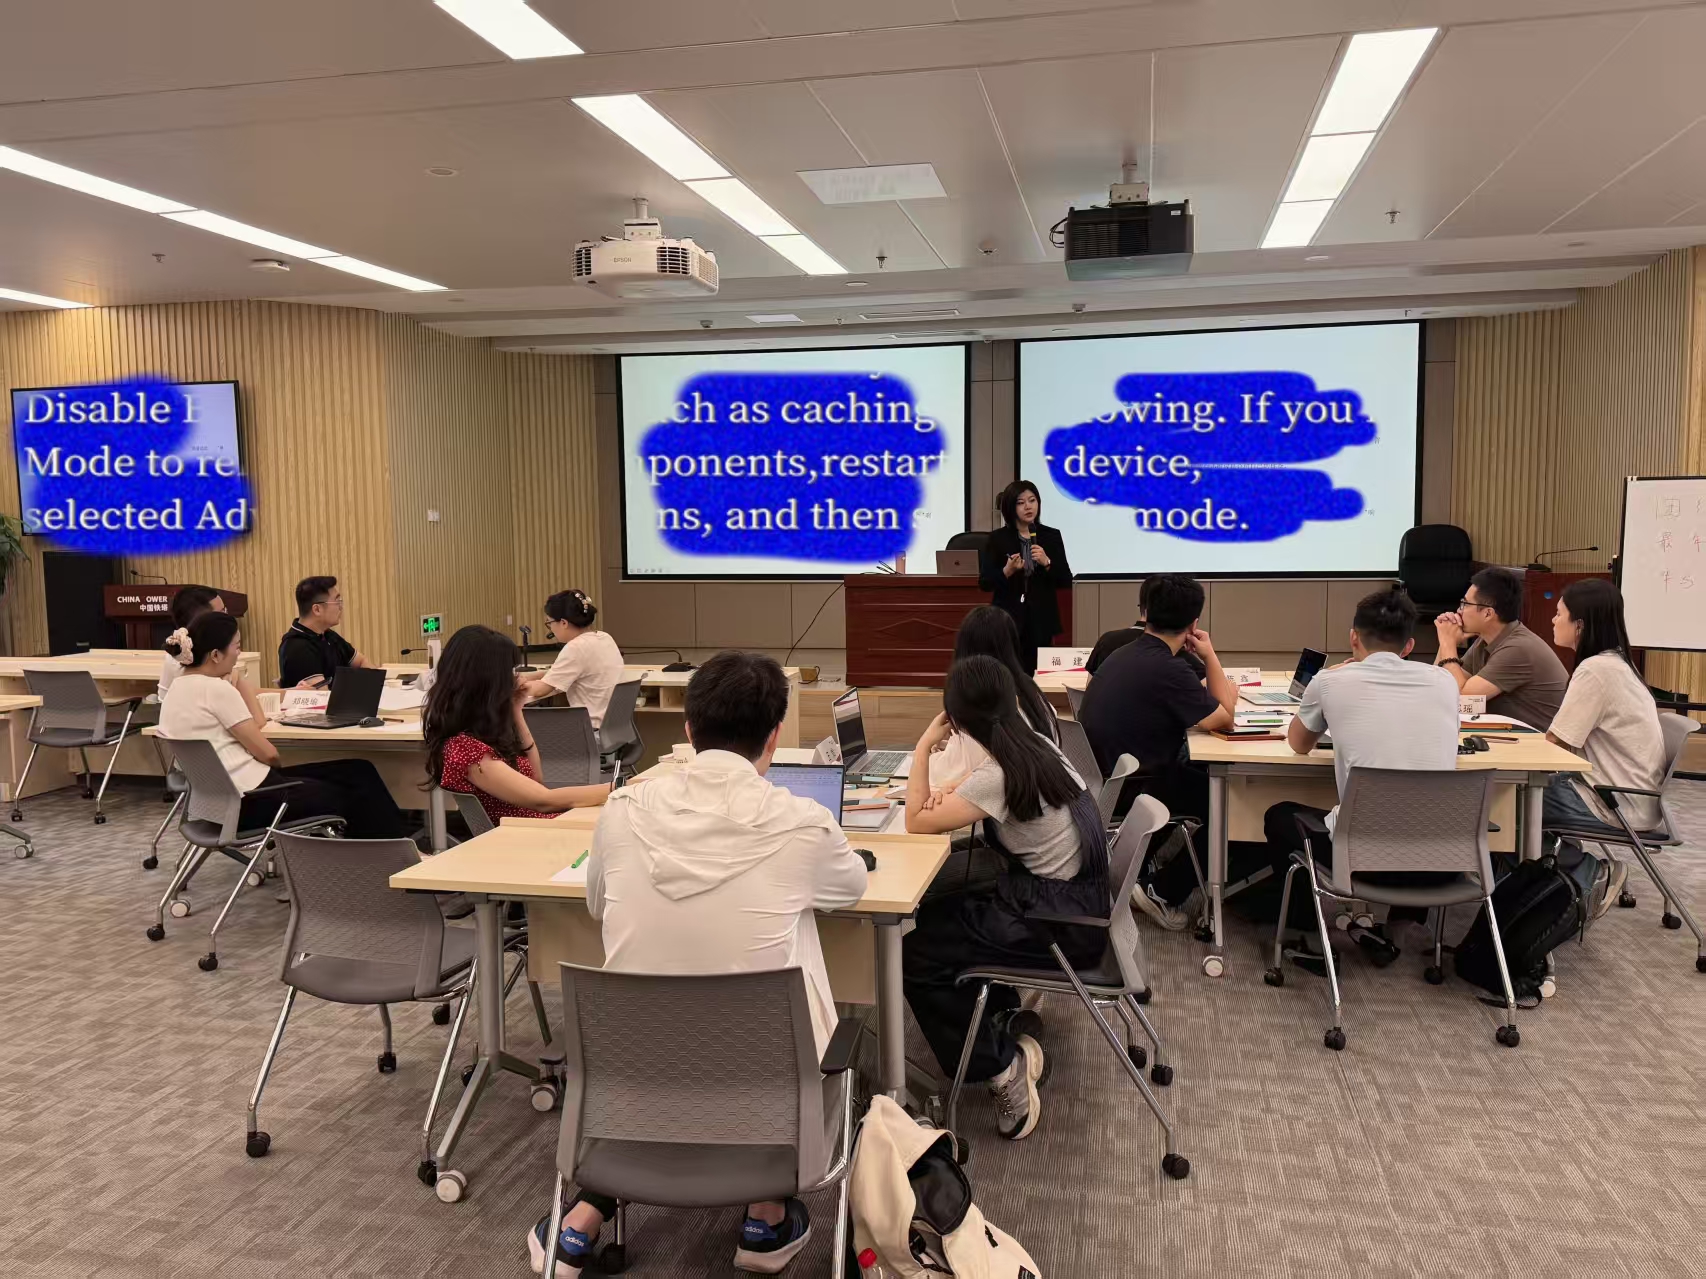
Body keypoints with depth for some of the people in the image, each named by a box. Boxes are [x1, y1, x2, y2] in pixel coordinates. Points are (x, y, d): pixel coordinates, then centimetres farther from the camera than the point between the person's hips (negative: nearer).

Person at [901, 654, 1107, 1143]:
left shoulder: (999, 775, -23)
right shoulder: (1037, 745, 1)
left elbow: (917, 823, -17)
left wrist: (924, 747, -11)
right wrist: (952, 800, 3)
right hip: (1074, 902, 9)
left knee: (916, 953, -6)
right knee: (942, 914, 19)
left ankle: (1001, 1066, 3)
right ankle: (1004, 1022, 23)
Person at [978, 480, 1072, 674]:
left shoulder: (1052, 536, 5)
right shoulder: (997, 539, 0)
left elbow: (1066, 580, 2)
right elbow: (984, 583, -2)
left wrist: (1047, 563, -14)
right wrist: (1007, 571, -19)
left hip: (1041, 621, 2)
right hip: (1007, 620, -1)